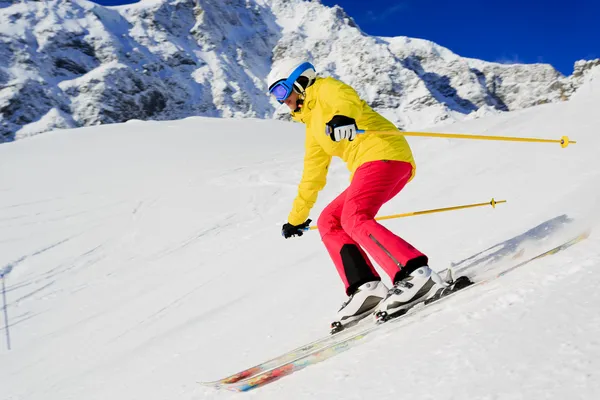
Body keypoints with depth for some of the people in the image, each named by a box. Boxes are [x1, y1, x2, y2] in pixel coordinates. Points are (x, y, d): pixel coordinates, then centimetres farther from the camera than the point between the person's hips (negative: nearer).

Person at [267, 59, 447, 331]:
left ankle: (417, 274, -33)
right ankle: (365, 288, -11)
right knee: (328, 221, 3)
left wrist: (343, 117, -43)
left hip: (383, 153, -9)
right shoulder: (314, 129, 31)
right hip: (370, 166, 9)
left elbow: (346, 98, -19)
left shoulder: (325, 89, 6)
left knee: (353, 219, -25)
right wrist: (297, 218, 40)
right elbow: (312, 175, 37)